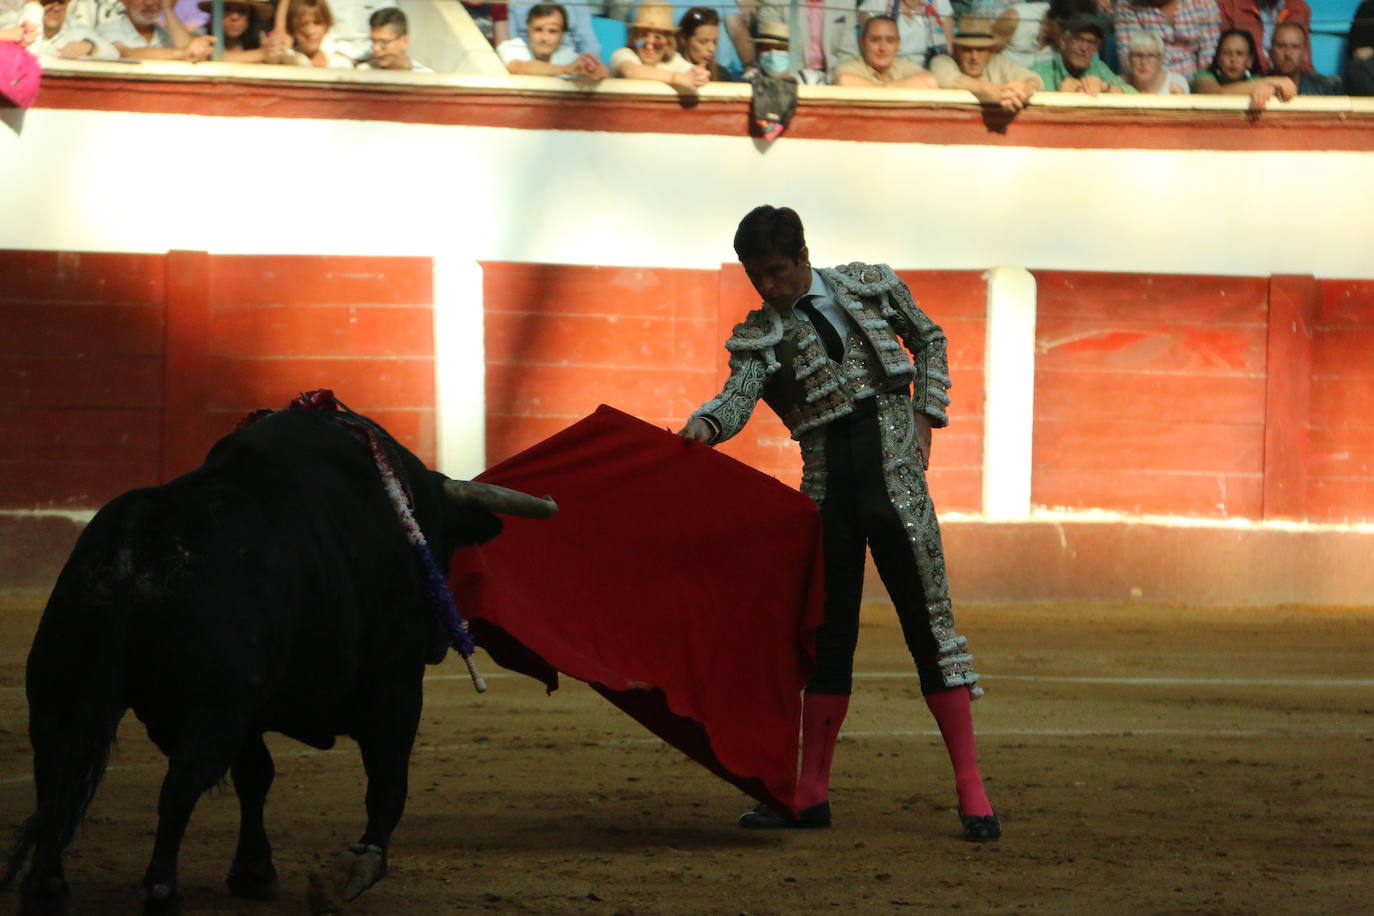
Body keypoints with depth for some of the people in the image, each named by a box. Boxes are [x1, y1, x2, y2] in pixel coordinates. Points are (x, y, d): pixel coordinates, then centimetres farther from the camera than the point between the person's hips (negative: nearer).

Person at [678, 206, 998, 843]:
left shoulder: (870, 287, 6)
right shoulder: (758, 336, 4)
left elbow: (928, 340, 19)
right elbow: (738, 397, -14)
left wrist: (925, 416, 6)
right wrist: (705, 426, -36)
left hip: (895, 474, -2)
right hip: (827, 483, 2)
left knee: (929, 621, -4)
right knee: (828, 636, 5)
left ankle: (971, 790, -2)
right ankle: (811, 794, 12)